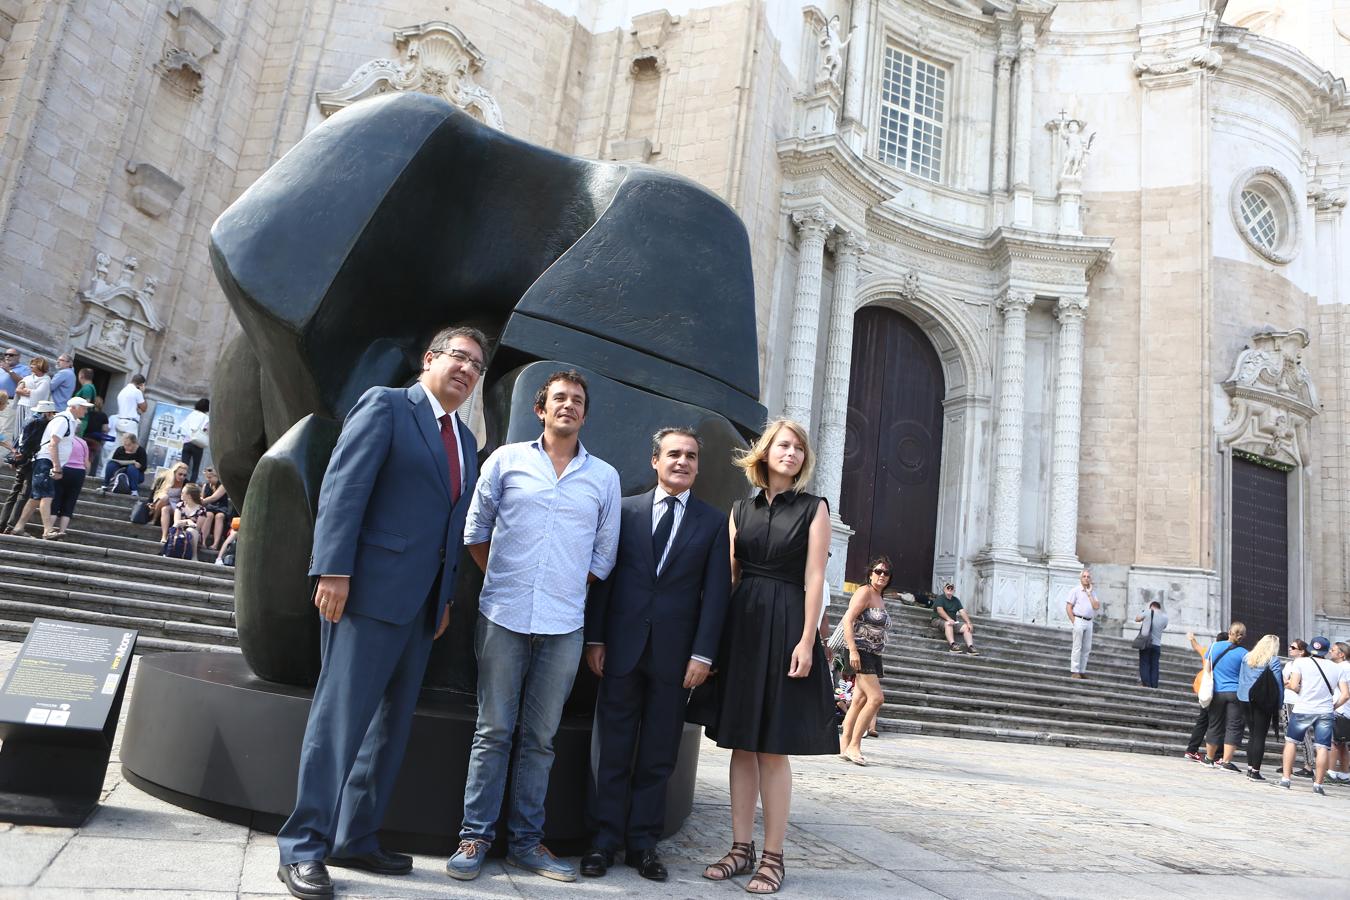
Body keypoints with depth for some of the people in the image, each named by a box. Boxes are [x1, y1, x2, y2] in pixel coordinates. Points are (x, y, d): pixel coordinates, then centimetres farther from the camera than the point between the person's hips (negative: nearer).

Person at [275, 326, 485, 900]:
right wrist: (334, 571, -20)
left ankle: (356, 838, 24)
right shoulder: (384, 406, -3)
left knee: (391, 724, 12)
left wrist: (446, 595, 13)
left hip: (421, 602, 8)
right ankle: (302, 848, 8)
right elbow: (342, 488, -12)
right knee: (340, 717, -3)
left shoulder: (466, 442, 18)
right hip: (369, 590, -8)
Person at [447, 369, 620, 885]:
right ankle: (474, 837, 15)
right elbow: (476, 527, 10)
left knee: (540, 737, 9)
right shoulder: (506, 460, 5)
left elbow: (603, 554, 12)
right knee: (493, 731, 4)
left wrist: (567, 591, 6)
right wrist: (501, 580, 7)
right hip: (503, 617, -1)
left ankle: (526, 841, 20)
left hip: (563, 626, 1)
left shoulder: (604, 478, 8)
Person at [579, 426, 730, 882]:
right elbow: (604, 577, 4)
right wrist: (594, 639, -2)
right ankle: (605, 837, 17)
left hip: (676, 653, 0)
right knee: (614, 748, 6)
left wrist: (702, 654, -7)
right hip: (622, 646, 0)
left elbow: (715, 592, 0)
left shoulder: (714, 523, 5)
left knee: (658, 754, 8)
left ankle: (643, 840, 19)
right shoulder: (626, 510, 5)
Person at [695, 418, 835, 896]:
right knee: (741, 744, 8)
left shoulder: (814, 508, 3)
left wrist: (806, 641, -12)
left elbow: (814, 578, -4)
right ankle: (741, 848, 18)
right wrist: (717, 636, 4)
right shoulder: (741, 509, 12)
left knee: (773, 749, -1)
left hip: (786, 627, -4)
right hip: (742, 626, 4)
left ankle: (773, 856, 11)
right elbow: (729, 575, 10)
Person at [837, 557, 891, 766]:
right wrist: (853, 650, -24)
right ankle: (854, 746, -9)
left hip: (873, 655, 9)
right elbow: (847, 621, -17)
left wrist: (879, 662, 22)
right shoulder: (864, 592, -8)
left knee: (860, 700, 6)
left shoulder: (880, 600, 19)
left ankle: (844, 744, 10)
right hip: (860, 652, -9)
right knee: (876, 698, -15)